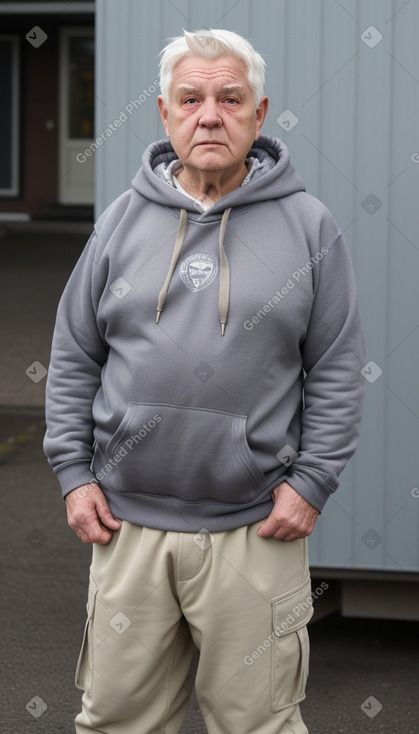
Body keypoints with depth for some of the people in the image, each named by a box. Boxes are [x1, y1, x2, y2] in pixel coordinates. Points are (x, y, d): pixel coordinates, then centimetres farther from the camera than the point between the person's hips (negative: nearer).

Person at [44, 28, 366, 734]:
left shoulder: (308, 226, 1)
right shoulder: (122, 222, 7)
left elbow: (338, 370, 2)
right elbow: (74, 358, 12)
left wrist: (311, 482, -6)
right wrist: (74, 472, 4)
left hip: (257, 530, -2)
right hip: (127, 523, 2)